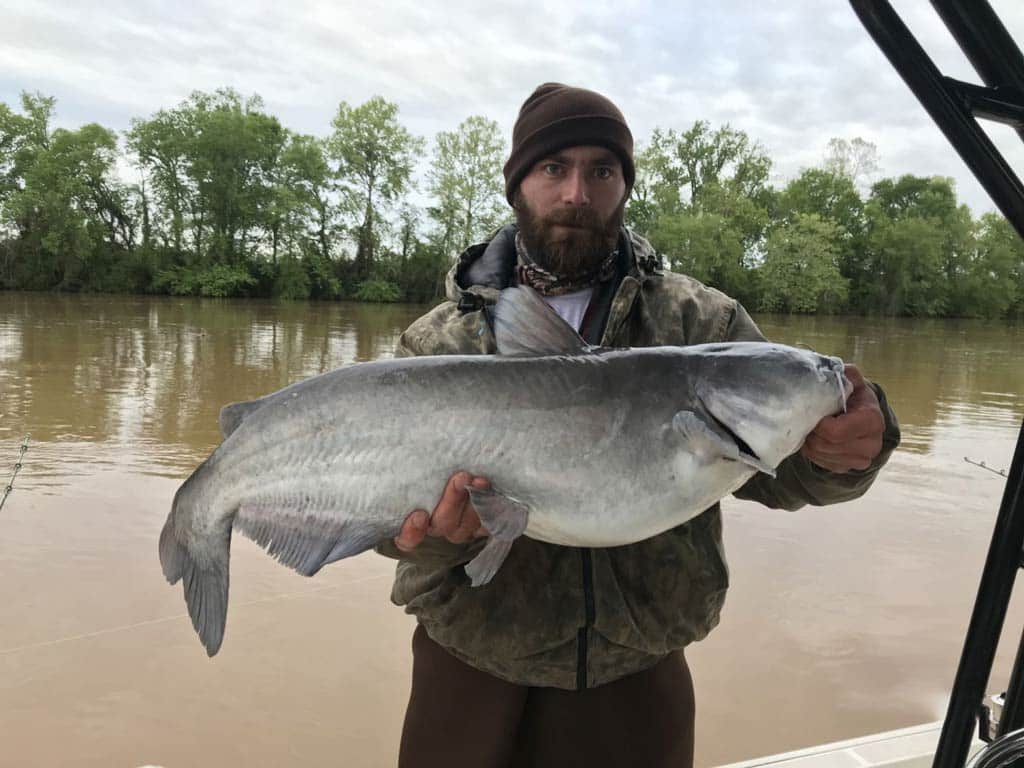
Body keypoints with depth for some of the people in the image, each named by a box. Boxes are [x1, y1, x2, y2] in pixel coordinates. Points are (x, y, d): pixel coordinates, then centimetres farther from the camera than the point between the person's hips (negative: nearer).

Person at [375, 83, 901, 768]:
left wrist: (838, 455, -28)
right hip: (473, 679, 0)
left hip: (639, 683, 1)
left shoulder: (705, 323, -4)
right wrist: (437, 528, -33)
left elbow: (773, 470, -6)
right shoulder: (436, 344, -5)